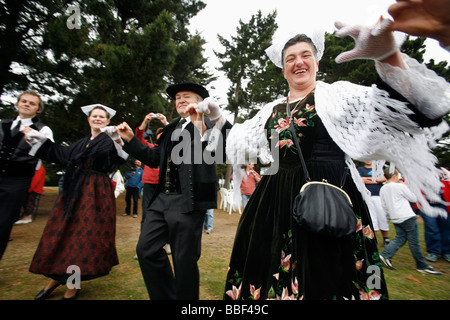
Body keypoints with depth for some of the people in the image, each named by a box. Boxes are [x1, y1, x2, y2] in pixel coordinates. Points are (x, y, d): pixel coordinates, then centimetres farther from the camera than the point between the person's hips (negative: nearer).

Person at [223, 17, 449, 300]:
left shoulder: (338, 94, 2)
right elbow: (238, 141, 24)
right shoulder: (271, 110, 14)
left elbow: (416, 109, -11)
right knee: (271, 273, 14)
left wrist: (388, 56, -25)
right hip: (276, 202, 5)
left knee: (325, 280, 5)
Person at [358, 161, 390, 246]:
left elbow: (385, 178, 0)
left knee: (383, 217, 2)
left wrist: (368, 178, -6)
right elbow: (361, 180, -6)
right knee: (371, 219, -1)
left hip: (379, 196, 2)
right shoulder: (360, 169, 11)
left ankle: (386, 239, 16)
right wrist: (376, 181, -1)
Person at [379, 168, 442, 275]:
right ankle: (422, 266, 16)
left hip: (395, 219, 6)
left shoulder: (383, 189, 5)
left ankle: (385, 255, -1)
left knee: (400, 239, 11)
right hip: (407, 217, -6)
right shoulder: (400, 186, -12)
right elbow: (413, 198, 0)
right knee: (414, 242, 4)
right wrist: (405, 186, 9)